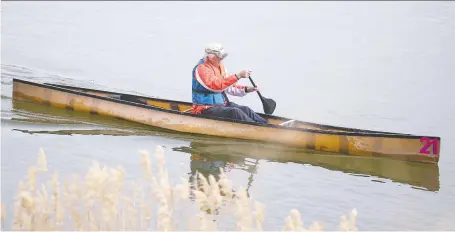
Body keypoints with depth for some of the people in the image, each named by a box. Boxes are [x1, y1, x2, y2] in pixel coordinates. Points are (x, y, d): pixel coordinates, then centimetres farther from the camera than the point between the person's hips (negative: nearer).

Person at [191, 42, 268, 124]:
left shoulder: (220, 66, 12)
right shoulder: (202, 69, -17)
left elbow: (229, 87, 16)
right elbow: (217, 85, -32)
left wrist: (245, 89, -1)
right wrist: (238, 76, -36)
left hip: (222, 104, 9)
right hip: (205, 109, -9)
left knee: (245, 110, -12)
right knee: (235, 112, -27)